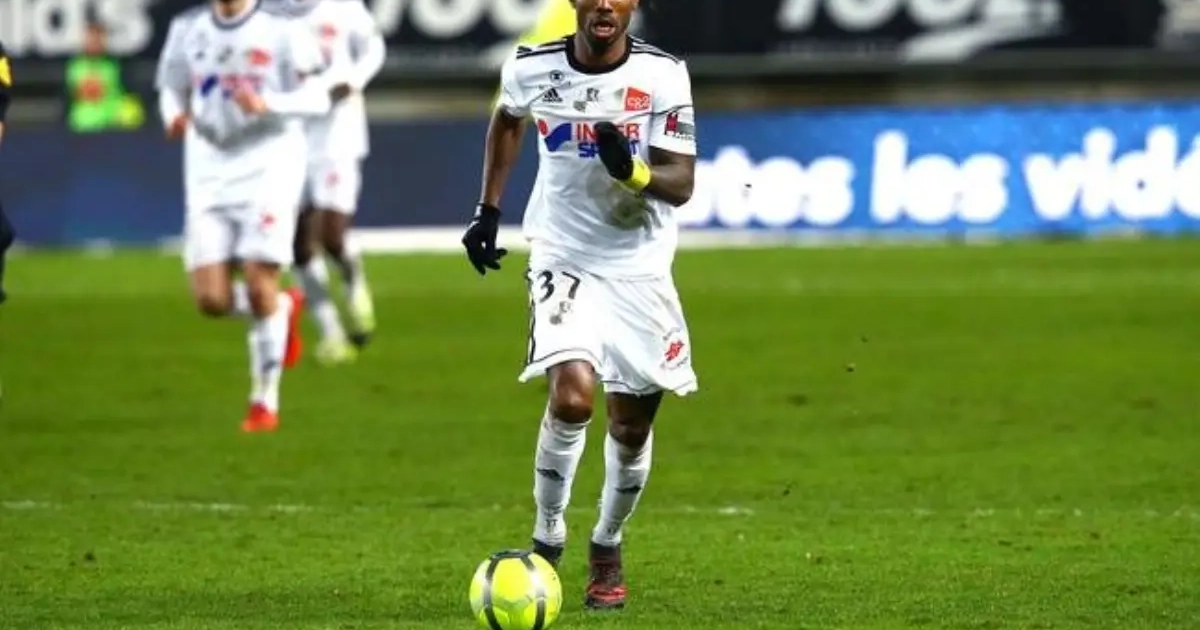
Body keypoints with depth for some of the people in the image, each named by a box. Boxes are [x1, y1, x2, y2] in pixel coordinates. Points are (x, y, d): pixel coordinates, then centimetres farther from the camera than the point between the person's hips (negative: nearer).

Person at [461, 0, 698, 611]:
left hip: (640, 268, 1)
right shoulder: (531, 69, -6)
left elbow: (681, 184, -11)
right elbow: (507, 120, 18)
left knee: (630, 426, 7)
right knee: (571, 396, -23)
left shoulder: (663, 76, -11)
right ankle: (546, 539, -2)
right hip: (564, 261, -1)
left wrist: (634, 173, -32)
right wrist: (488, 209, 16)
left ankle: (607, 548, 33)